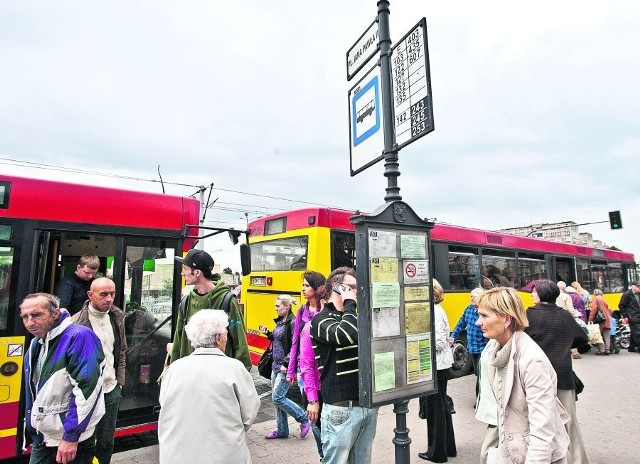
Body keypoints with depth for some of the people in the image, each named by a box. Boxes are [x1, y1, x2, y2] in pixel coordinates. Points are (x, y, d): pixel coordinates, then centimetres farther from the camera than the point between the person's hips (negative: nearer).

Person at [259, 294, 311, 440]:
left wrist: (286, 364, -21)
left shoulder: (293, 323, -17)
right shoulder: (280, 322, 10)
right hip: (276, 365, 9)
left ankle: (304, 419, 13)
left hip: (286, 367, -9)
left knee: (278, 398, -5)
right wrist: (267, 333, 3)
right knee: (276, 398, 14)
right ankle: (281, 430, 29)